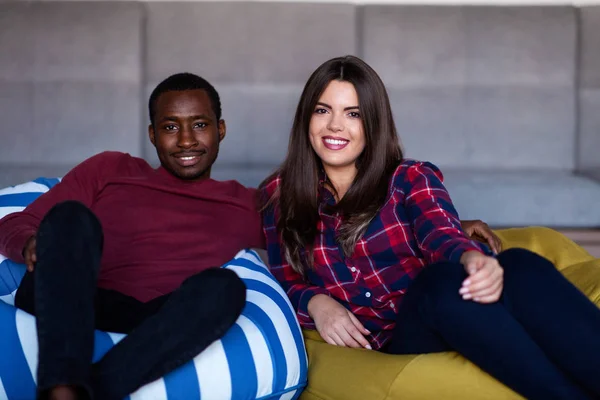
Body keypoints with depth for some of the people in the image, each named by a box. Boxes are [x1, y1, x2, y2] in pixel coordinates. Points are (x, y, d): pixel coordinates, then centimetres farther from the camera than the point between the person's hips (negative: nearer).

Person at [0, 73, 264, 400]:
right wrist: (32, 243, -8)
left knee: (223, 285, -28)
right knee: (70, 216, -24)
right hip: (68, 316, 1)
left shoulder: (249, 207, 22)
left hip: (155, 334, 0)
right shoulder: (110, 171, 19)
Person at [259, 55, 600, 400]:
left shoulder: (411, 178, 10)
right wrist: (316, 303, -11)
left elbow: (444, 236, -9)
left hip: (456, 326, 1)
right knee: (441, 278, -35)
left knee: (519, 265, -33)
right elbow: (286, 282, 13)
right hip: (385, 341, -1)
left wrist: (473, 260, -33)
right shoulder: (281, 195, 13)